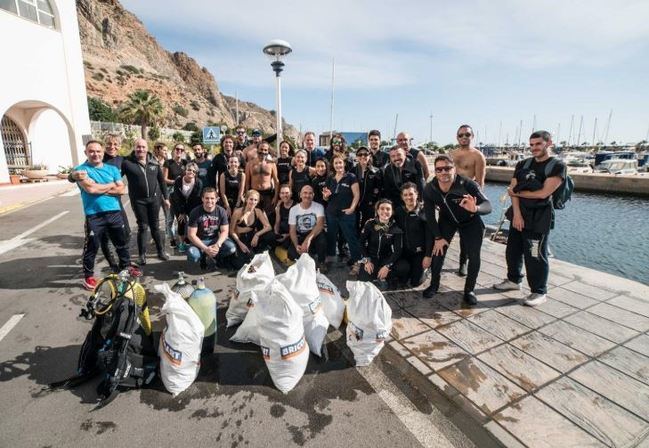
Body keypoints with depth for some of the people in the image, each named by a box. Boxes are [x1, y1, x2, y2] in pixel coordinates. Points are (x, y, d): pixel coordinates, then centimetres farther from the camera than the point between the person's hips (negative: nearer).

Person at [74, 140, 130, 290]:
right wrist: (111, 185, -4)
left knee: (122, 243, 15)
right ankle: (88, 276, 22)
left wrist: (100, 188, -10)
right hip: (94, 216, -4)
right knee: (91, 247, 6)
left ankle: (126, 267, 33)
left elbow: (121, 189, 0)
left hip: (114, 213, 4)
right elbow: (90, 188, -17)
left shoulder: (112, 169, 11)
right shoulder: (81, 169, -1)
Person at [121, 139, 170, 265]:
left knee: (155, 226, 10)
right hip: (138, 200, -2)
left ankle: (161, 251, 21)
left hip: (154, 199, 2)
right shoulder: (127, 162, -5)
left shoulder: (154, 162, 5)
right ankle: (142, 254, 15)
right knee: (142, 227, 3)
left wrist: (166, 197, 10)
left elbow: (161, 180, 10)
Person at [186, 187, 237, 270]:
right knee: (192, 256, -33)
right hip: (200, 241, -1)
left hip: (215, 239, 2)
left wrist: (217, 245, -27)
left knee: (231, 248, -27)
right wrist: (205, 249, -27)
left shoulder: (221, 211, -7)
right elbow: (191, 235, -15)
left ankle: (214, 257, 1)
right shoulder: (195, 212, -14)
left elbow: (225, 231, -7)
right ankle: (204, 258, 5)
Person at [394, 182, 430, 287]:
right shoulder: (398, 211, 0)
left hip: (419, 251, -3)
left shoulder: (424, 212, -13)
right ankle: (409, 269, 34)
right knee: (403, 280, 3)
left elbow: (429, 235, -14)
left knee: (415, 282, 2)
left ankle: (422, 269, 32)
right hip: (404, 251, 3)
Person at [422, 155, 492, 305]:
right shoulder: (429, 189, -25)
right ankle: (434, 285, 17)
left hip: (471, 221, -2)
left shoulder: (467, 184, -35)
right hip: (447, 220, 2)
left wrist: (475, 208, -64)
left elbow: (488, 205, -40)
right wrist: (438, 237, -14)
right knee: (437, 250, -5)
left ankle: (469, 290, 15)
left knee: (474, 256, -7)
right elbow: (429, 215, -15)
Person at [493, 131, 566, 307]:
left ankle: (539, 292, 11)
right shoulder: (522, 165, 9)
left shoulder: (557, 166, -6)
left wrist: (517, 192, -4)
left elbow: (543, 193, -15)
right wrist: (517, 213, -10)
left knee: (535, 256, -3)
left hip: (539, 218, -6)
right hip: (519, 214, 6)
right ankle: (514, 280, 32)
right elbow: (513, 190, 1)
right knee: (513, 250, 14)